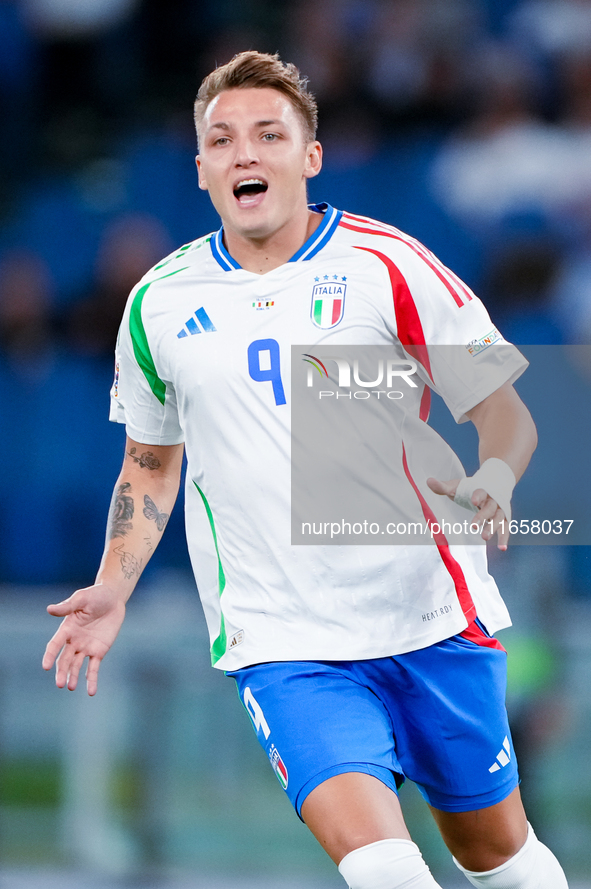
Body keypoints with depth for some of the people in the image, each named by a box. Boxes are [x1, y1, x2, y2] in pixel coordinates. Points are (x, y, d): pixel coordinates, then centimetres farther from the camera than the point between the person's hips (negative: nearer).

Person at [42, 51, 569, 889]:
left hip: (430, 618, 0)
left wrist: (491, 483, -23)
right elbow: (151, 459, 21)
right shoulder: (159, 302, 5)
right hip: (280, 640, 0)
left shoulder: (388, 267, -3)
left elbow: (506, 412, -2)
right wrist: (114, 589, 8)